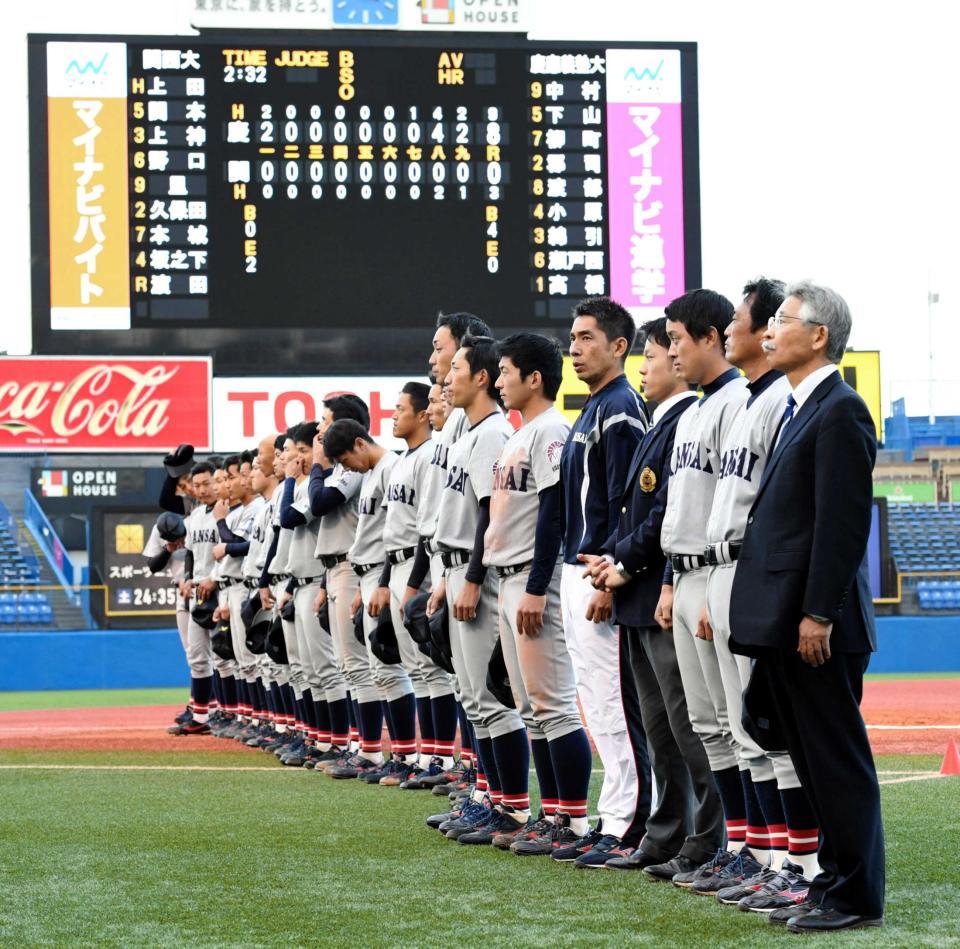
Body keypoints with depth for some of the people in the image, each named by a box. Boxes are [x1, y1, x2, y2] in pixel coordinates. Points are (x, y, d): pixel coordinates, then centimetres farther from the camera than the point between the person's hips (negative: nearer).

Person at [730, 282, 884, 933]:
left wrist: (818, 615, -21)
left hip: (817, 621, -10)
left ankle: (856, 897, 2)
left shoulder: (840, 411, -13)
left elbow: (842, 523, -18)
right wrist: (784, 614, 17)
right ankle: (837, 883, 20)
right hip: (784, 621, 10)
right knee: (814, 758, 13)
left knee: (837, 758, -4)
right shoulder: (800, 409, 17)